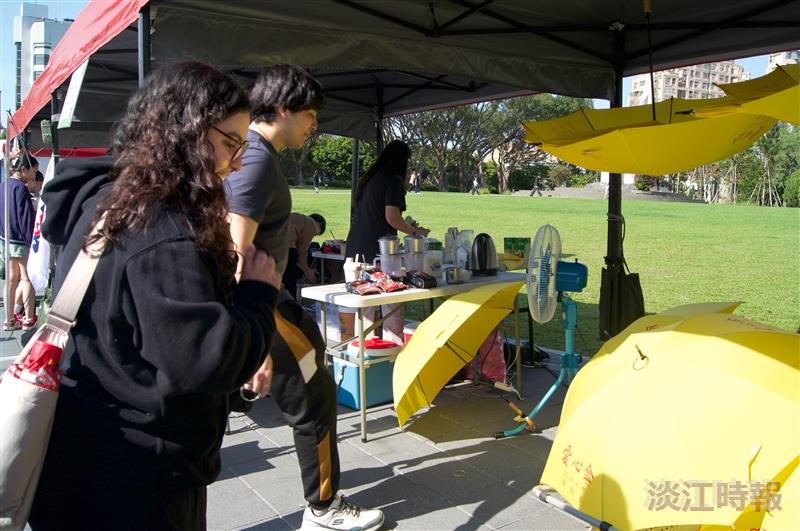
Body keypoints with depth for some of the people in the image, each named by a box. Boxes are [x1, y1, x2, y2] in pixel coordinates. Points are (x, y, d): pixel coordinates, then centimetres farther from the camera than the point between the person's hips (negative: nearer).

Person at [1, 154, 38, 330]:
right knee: (27, 279, -1)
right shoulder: (21, 188, -16)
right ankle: (28, 320, 4)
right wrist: (32, 241, -15)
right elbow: (26, 218, -18)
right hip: (21, 241, -8)